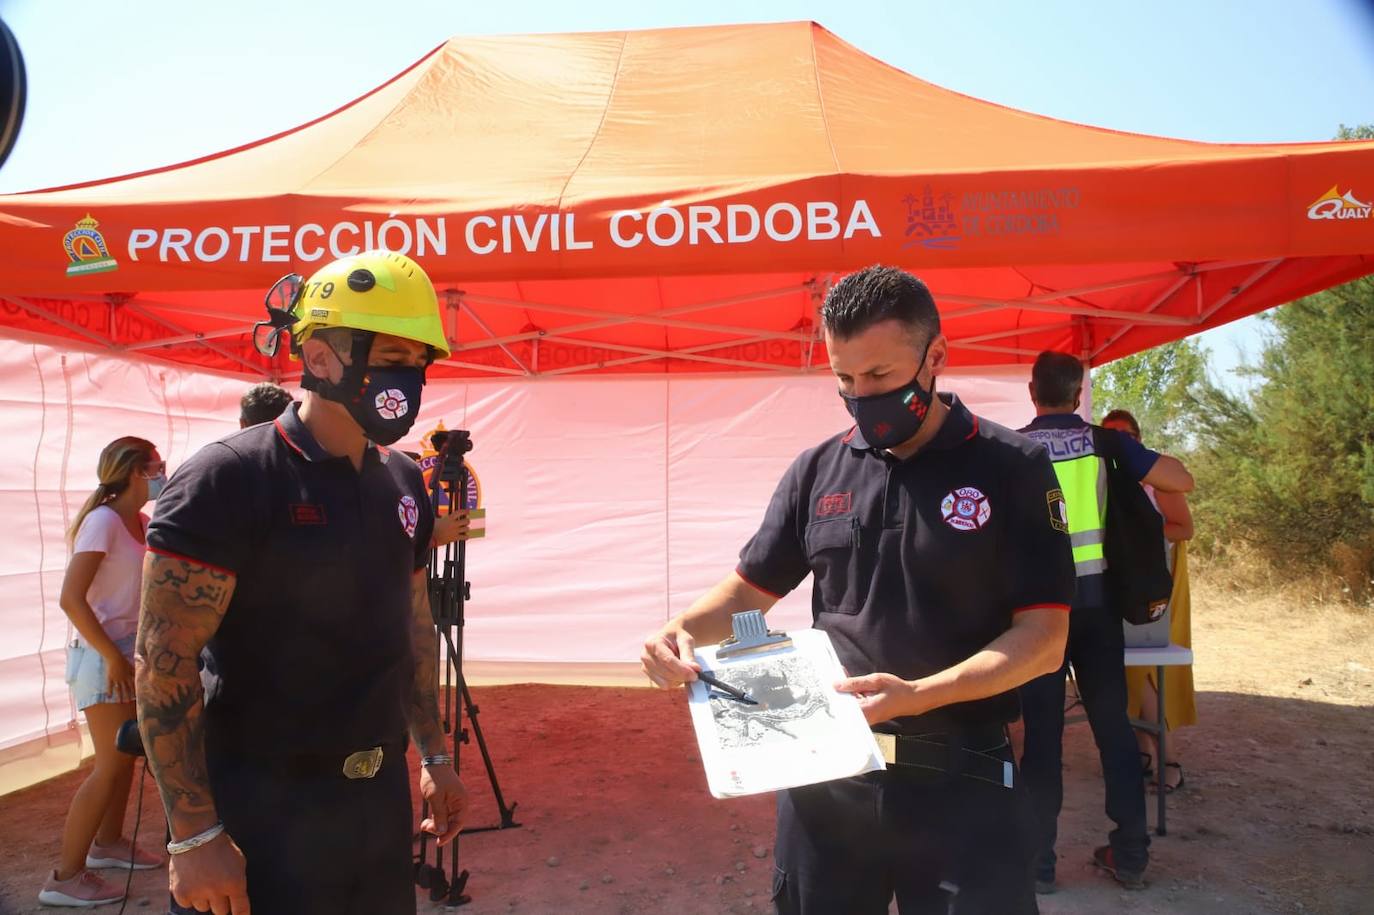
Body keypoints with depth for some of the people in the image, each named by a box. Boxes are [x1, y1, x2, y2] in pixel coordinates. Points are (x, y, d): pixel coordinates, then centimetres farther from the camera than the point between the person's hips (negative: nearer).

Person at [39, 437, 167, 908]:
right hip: (103, 656, -9)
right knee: (111, 764, -4)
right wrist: (113, 657, -21)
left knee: (127, 754, 17)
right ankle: (65, 877, 6)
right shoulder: (104, 521, -19)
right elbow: (70, 598, -24)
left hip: (131, 652, 9)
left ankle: (107, 842, 34)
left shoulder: (140, 522, 7)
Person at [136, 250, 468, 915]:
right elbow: (163, 661, -17)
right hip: (263, 808, -6)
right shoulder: (229, 479, -15)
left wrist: (433, 755, 14)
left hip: (380, 796, 7)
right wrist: (195, 833, -17)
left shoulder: (402, 483, 5)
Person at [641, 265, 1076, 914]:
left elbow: (1043, 638, -10)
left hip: (960, 780, -3)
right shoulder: (818, 470, 3)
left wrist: (919, 696, -24)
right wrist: (685, 628, -10)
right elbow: (751, 588, 11)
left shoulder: (1013, 468, -7)